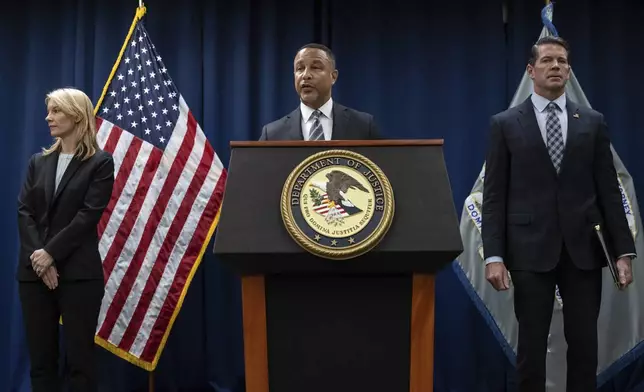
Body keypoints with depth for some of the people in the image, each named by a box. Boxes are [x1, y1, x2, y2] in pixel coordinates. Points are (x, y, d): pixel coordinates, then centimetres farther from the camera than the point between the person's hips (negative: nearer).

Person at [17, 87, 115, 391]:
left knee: (79, 358, -1)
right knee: (40, 358, 7)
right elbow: (24, 212, 4)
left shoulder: (100, 163, 0)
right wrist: (36, 256, -11)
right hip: (34, 272, 5)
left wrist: (50, 253, -15)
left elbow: (88, 215, -9)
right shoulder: (38, 162, 13)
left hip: (78, 273, -4)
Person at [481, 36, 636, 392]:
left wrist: (623, 251, 0)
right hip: (531, 249, -2)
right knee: (531, 345, 5)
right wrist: (494, 255, -9)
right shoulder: (505, 124, 4)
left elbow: (609, 189, 7)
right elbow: (494, 196, -1)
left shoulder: (593, 122, 9)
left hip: (583, 248, 2)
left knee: (584, 344, 6)